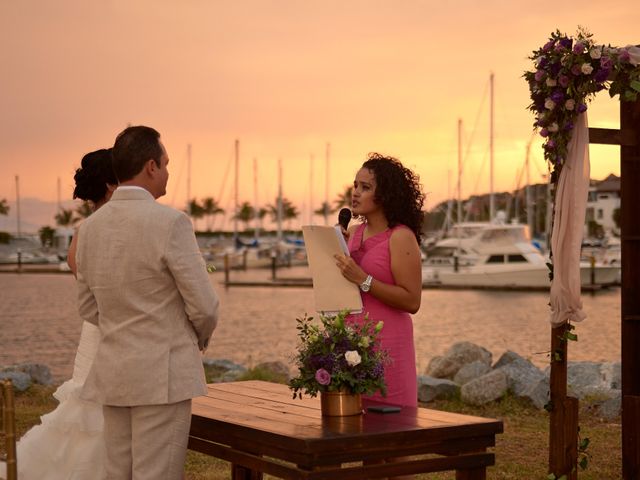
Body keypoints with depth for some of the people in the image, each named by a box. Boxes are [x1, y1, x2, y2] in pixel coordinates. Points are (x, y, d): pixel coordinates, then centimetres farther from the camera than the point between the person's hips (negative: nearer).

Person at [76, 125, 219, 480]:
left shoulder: (89, 228, 5)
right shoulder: (170, 223, -14)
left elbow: (88, 308, 13)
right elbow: (203, 306, -11)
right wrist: (199, 339, 9)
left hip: (112, 374, 7)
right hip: (163, 375, -6)